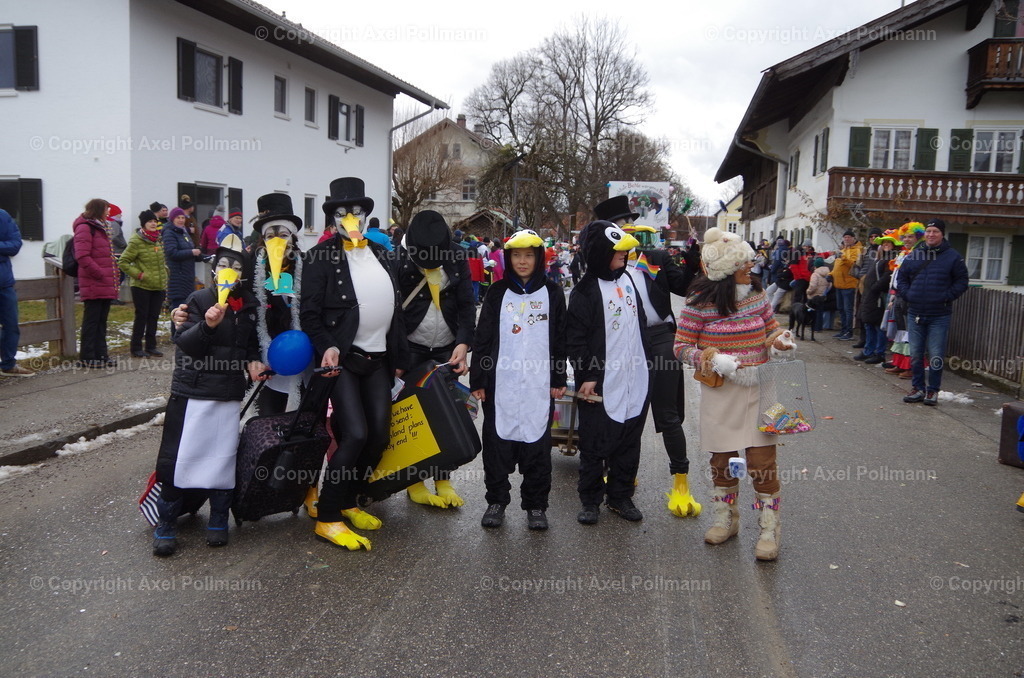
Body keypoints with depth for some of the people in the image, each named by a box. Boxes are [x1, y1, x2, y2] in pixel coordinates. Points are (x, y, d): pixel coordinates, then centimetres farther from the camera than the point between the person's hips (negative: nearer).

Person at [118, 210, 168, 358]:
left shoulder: (158, 239, 9)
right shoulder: (136, 242, -12)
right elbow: (122, 262, -12)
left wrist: (164, 272, 13)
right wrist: (138, 274, -16)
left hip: (159, 285, 6)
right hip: (141, 286, -6)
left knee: (154, 316, 10)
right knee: (141, 316, 0)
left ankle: (151, 346, 19)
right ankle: (136, 348, 11)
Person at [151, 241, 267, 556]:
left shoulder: (250, 305, 7)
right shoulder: (199, 299, -6)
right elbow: (182, 342, -14)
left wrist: (253, 361, 0)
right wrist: (208, 325, -30)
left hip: (230, 394, 3)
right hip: (192, 391, -3)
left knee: (224, 457, 6)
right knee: (179, 456, -1)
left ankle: (218, 520, 20)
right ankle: (166, 523, 13)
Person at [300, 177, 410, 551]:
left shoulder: (381, 254, 13)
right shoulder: (322, 255, -4)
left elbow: (395, 307, 16)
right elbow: (309, 312, -8)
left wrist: (399, 356, 14)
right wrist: (327, 347, -22)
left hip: (378, 360, 6)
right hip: (342, 359, -6)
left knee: (380, 435, 6)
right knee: (355, 435, -15)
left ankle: (347, 502, 25)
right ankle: (327, 518, -1)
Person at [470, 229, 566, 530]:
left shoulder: (552, 293, 6)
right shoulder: (497, 292, 5)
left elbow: (560, 339, 8)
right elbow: (483, 337, 4)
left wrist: (559, 380, 4)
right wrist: (477, 380, 0)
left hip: (539, 384, 0)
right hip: (500, 383, 1)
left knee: (537, 443, 4)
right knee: (498, 442, 5)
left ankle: (535, 505, 16)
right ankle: (497, 500, 20)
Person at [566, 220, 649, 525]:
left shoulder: (627, 279, 10)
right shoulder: (585, 290, -11)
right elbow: (575, 338, -13)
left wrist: (644, 360, 20)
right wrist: (586, 376, -17)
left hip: (635, 379, 7)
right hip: (601, 383, -6)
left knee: (629, 442, 13)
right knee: (595, 444, 5)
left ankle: (620, 496, 27)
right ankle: (591, 500, 19)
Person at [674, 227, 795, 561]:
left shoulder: (756, 294, 2)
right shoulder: (700, 302, -9)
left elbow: (772, 328, 17)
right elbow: (681, 346, -6)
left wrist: (778, 339, -6)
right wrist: (709, 358, -23)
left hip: (757, 390, 2)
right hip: (719, 393, -1)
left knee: (762, 459, -3)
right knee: (721, 458, 13)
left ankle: (769, 529, 10)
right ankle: (725, 520, 33)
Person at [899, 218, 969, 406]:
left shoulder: (953, 257, -1)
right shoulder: (913, 256, 7)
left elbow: (962, 281, 1)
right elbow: (902, 278, 15)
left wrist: (946, 297, -8)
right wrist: (907, 295, 2)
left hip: (939, 316, -3)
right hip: (915, 314, 3)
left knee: (936, 355, -1)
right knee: (915, 354, 9)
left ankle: (933, 390, 11)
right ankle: (918, 388, 20)